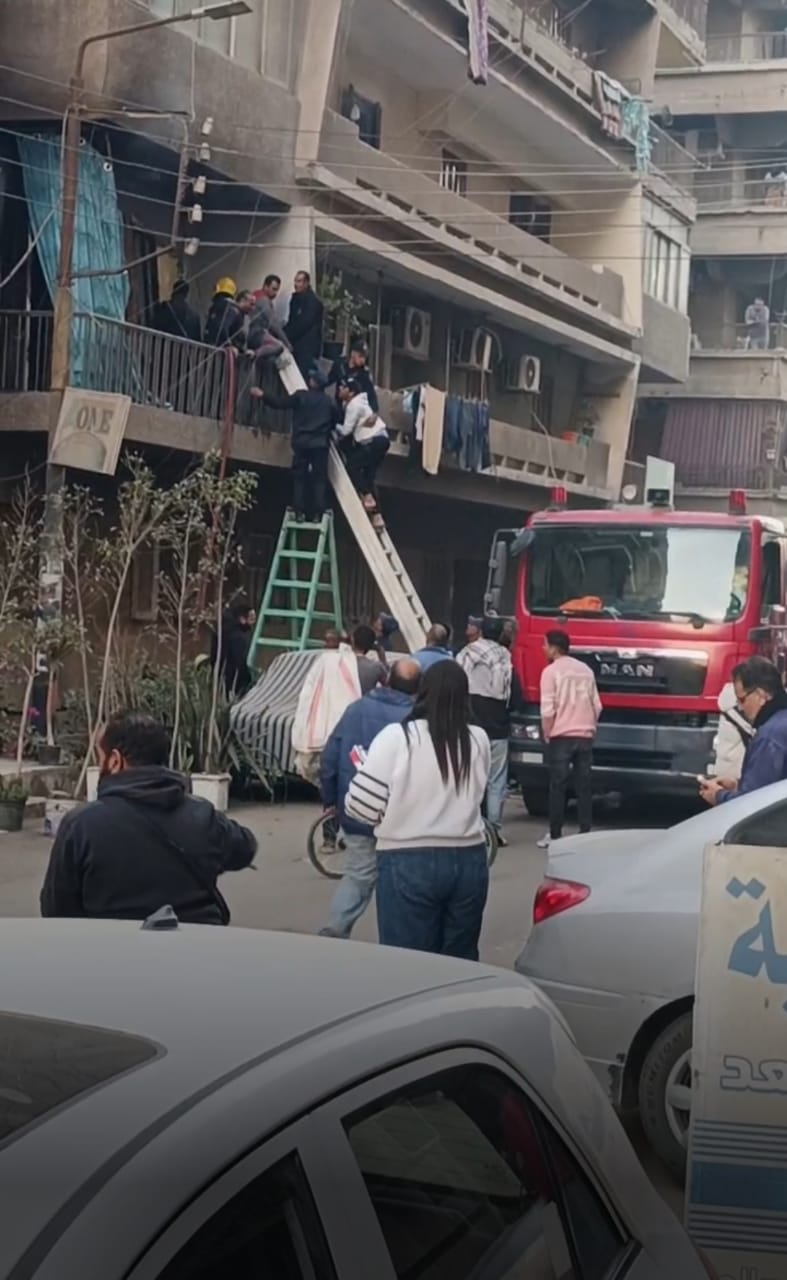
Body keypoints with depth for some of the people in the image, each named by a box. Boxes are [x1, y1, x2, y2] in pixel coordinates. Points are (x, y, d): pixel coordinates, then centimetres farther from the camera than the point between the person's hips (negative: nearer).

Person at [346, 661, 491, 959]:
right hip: (468, 861, 4)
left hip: (409, 863, -4)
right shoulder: (478, 740, 2)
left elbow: (361, 807, -11)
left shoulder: (396, 737, -11)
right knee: (461, 962, 15)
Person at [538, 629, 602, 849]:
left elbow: (547, 710, -11)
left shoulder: (551, 671, -6)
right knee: (584, 786, 6)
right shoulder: (586, 670, 12)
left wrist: (547, 735, 1)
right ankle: (585, 834, 5)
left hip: (561, 736, -5)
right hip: (585, 736, 5)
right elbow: (596, 706, 11)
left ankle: (555, 835, 3)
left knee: (558, 786, 1)